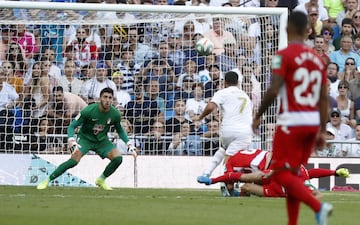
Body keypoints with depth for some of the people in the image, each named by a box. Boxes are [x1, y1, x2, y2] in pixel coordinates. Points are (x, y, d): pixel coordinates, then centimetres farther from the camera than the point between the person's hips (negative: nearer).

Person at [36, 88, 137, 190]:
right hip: (85, 138, -4)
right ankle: (47, 180, -15)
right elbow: (72, 126, -19)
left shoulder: (115, 114, -15)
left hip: (102, 140, 4)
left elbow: (120, 130, 7)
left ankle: (101, 180, 7)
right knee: (74, 160, -26)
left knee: (118, 158, -18)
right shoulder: (89, 111, -26)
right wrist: (71, 141, -37)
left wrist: (129, 144, -2)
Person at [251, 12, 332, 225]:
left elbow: (273, 91, -16)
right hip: (313, 122, 7)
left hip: (292, 122, -7)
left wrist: (258, 116, -3)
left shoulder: (284, 55, -9)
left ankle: (318, 206, -21)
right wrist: (323, 131, 13)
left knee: (281, 174, -2)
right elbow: (324, 98, 9)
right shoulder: (318, 59, 10)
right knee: (293, 173, 16)